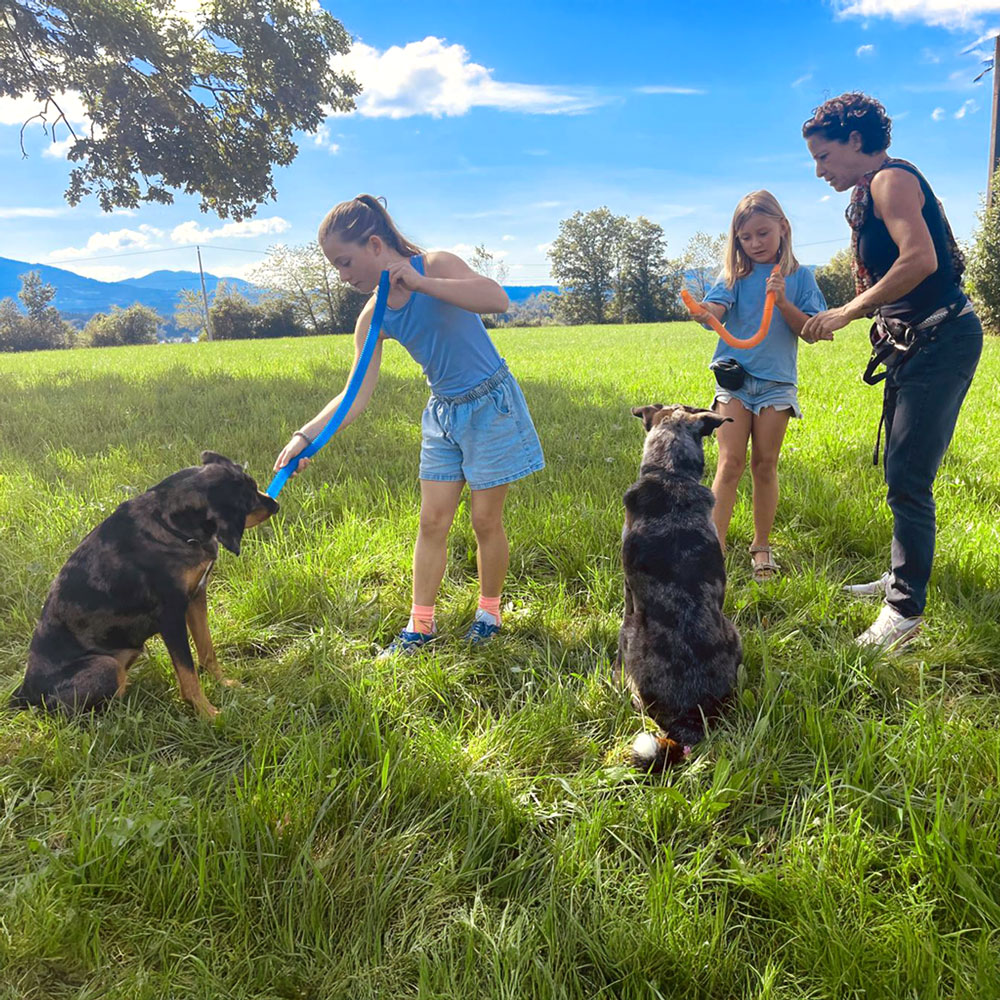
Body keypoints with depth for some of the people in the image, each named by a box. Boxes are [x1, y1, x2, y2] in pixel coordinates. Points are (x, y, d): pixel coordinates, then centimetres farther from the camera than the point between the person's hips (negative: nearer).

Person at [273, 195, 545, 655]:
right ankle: (421, 625, 17)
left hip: (491, 405, -5)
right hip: (442, 413, 5)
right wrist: (306, 435, -18)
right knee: (432, 520, 6)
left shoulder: (435, 265, -17)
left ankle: (489, 612, 24)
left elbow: (497, 298, -34)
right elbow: (357, 394, -6)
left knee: (486, 518, 3)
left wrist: (419, 283, -36)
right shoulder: (374, 316, -3)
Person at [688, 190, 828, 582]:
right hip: (734, 377, 0)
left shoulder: (799, 277, 6)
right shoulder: (735, 275, 6)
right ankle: (715, 546, -9)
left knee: (765, 464, 4)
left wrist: (783, 302, -17)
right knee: (730, 463, -8)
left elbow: (811, 332, -1)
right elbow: (715, 309, -14)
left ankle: (761, 545, 18)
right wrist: (703, 312, -38)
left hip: (777, 381, 1)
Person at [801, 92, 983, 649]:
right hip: (915, 343, 10)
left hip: (943, 338, -10)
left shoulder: (891, 178, -10)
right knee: (902, 473, 16)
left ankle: (907, 611, -2)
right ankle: (903, 578, 30)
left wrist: (848, 312, -20)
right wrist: (831, 321, 10)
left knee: (908, 479, -11)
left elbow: (920, 259, -25)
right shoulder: (870, 195, 19)